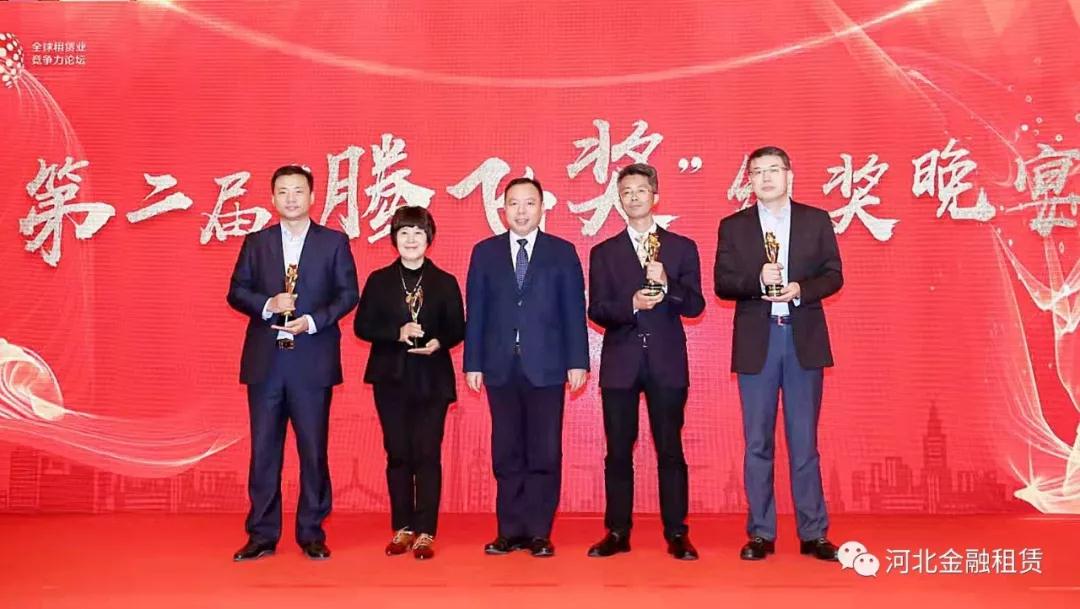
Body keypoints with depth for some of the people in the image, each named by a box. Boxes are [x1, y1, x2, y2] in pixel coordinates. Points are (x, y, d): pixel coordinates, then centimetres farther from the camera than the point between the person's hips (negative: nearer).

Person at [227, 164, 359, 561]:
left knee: (313, 450, 3)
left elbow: (348, 294, 1)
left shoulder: (334, 242, 6)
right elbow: (236, 291, 7)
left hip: (313, 360, -2)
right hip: (265, 360, 2)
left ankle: (312, 533, 15)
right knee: (263, 450, 6)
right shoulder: (256, 243, 11)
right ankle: (262, 535, 15)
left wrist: (313, 321, -13)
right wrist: (268, 305, -12)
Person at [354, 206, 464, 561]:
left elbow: (457, 329, 4)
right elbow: (362, 326, 1)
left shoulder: (445, 282, 5)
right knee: (397, 454, 7)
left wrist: (438, 343, -17)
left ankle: (425, 532, 5)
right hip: (391, 379, 1)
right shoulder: (379, 281, 7)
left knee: (427, 455, -2)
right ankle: (402, 529, 17)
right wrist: (397, 333, -14)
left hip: (432, 380, -1)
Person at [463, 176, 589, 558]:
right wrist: (473, 363, 2)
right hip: (500, 367, 1)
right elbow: (475, 311, 7)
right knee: (506, 453, 6)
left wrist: (577, 362, -2)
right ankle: (510, 531, 15)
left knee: (545, 452, 0)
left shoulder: (562, 252, 6)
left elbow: (574, 311, 3)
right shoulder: (485, 252, 10)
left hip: (546, 367, -1)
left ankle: (538, 533, 10)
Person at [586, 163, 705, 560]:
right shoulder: (604, 253, 9)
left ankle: (677, 534, 10)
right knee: (618, 451, 4)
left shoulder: (682, 248, 8)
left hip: (667, 362, -1)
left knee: (670, 450, 1)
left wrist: (667, 287, -16)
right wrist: (632, 303, -16)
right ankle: (617, 532, 14)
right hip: (620, 363, 1)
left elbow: (695, 305, 2)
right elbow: (596, 310, 1)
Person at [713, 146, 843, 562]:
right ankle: (760, 534, 13)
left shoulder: (816, 220, 8)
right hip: (756, 341, 0)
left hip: (804, 340, 0)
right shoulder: (733, 226, 7)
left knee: (804, 441, 4)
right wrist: (757, 280, -17)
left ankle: (813, 533, 12)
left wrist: (801, 289, -14)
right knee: (757, 442, 5)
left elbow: (833, 274, 4)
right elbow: (722, 283, 0)